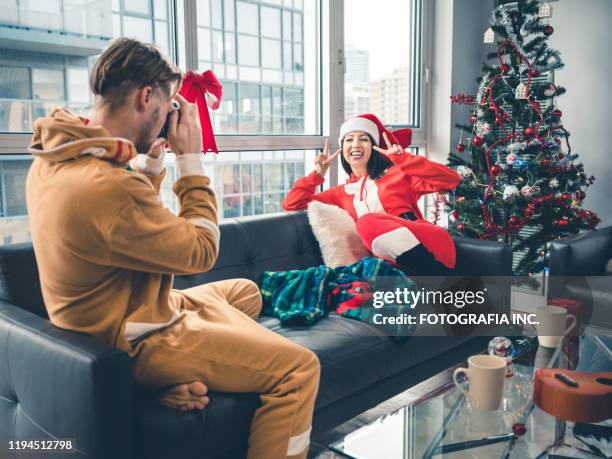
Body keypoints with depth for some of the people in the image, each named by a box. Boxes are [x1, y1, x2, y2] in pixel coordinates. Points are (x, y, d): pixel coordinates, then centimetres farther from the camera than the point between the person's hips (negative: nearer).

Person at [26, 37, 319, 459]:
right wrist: (192, 159, -12)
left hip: (116, 316, 10)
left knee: (246, 292, 23)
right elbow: (201, 252, -17)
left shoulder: (54, 157, -1)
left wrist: (153, 156, 4)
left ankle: (178, 378, 9)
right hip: (136, 341, -10)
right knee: (299, 367, -11)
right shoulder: (108, 186, -32)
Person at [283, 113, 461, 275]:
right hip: (396, 259, 2)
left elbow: (451, 180, 4)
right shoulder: (341, 193, 27)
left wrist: (402, 158, -1)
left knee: (368, 223, -31)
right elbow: (291, 205, 25)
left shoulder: (397, 173, 16)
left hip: (428, 245, -2)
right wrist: (318, 173, 17)